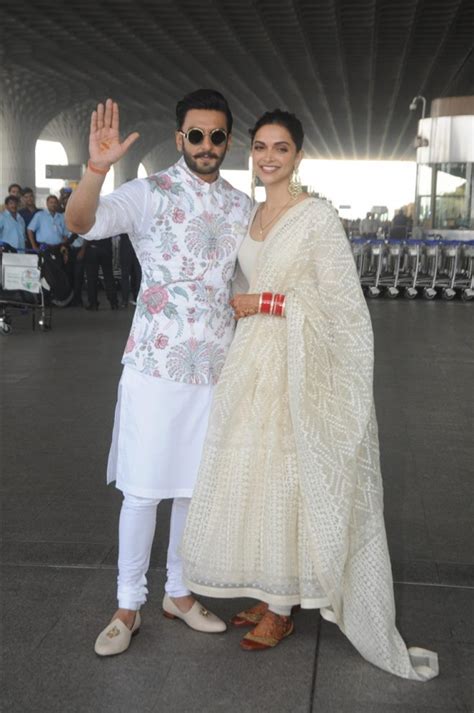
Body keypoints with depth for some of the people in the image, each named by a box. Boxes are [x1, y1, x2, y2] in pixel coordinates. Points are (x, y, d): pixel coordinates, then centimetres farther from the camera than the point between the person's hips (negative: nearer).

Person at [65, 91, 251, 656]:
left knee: (198, 486, 13)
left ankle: (179, 592, 30)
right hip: (156, 365, -4)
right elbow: (81, 222, -21)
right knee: (143, 489, 2)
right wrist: (96, 167, -37)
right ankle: (128, 605, 20)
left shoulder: (241, 207, 10)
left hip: (216, 368, 4)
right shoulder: (150, 193, -5)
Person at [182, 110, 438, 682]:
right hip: (251, 361, 7)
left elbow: (340, 302, -15)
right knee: (253, 477, 12)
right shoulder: (252, 216, 12)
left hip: (294, 366, -7)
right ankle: (271, 592, 29)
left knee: (284, 480, 1)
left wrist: (262, 303, -15)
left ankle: (282, 611, 19)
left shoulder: (317, 216, -11)